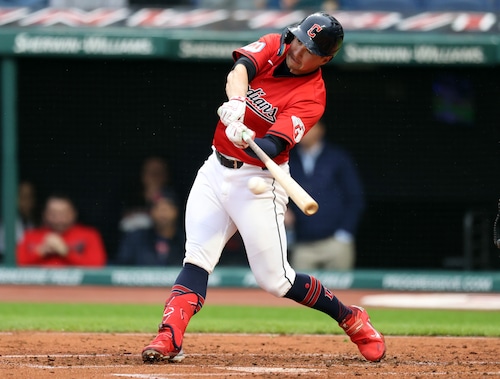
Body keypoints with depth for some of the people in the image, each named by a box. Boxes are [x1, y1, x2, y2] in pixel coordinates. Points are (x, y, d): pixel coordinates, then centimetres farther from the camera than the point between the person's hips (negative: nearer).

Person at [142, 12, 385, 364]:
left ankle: (351, 319, 17)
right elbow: (240, 68, -22)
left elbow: (272, 146, -26)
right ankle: (169, 338, -20)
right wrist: (236, 103, -43)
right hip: (216, 171, 4)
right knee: (197, 259, -11)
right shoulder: (273, 47, -1)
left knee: (274, 279, -2)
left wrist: (247, 138, -49)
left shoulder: (312, 97, -15)